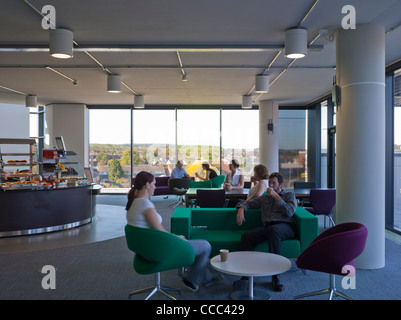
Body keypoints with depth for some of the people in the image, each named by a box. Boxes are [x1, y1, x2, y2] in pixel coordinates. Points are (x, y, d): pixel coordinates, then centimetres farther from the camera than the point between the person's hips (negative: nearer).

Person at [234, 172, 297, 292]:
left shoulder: (289, 195, 19)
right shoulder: (265, 197, 31)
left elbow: (289, 212, 1)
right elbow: (249, 203, 30)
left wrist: (276, 196, -2)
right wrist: (241, 209, 6)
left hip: (285, 226, -4)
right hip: (267, 226, 4)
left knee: (273, 229, -41)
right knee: (246, 236, -26)